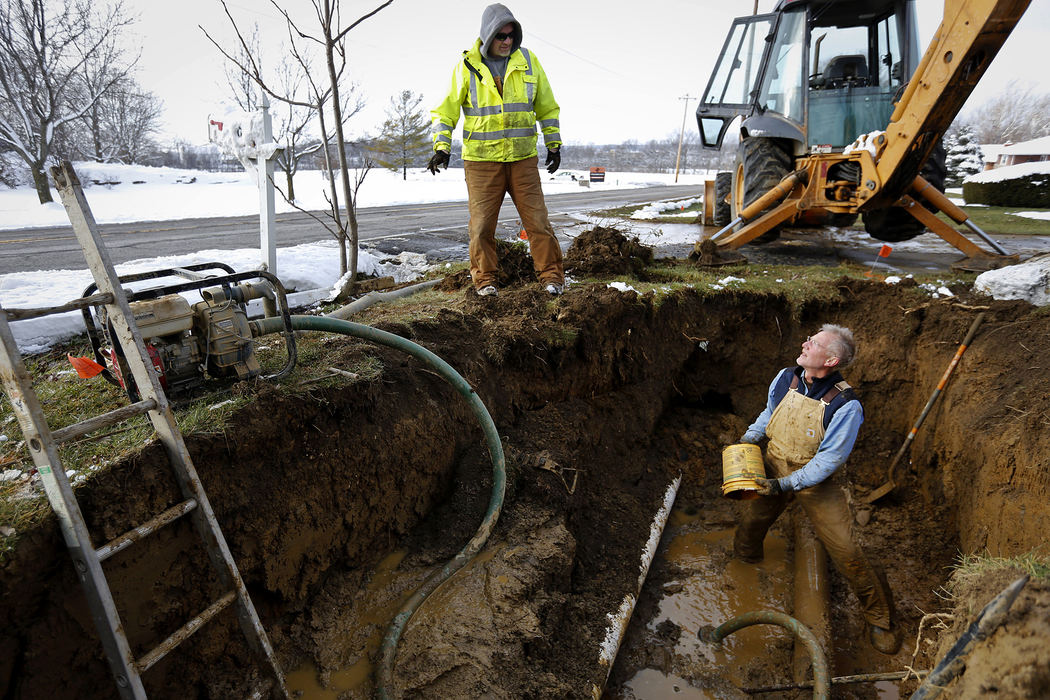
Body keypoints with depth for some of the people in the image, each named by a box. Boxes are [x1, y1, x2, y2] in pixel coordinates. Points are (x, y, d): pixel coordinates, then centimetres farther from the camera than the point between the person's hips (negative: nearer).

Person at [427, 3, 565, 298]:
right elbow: (447, 109, 5)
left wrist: (554, 144, 14)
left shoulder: (527, 60, 7)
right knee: (482, 223, 1)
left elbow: (547, 106, 16)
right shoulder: (467, 66, 0)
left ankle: (551, 275, 12)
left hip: (523, 157, 2)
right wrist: (442, 147, -5)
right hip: (481, 159, -1)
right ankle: (484, 278, 16)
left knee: (537, 219, 0)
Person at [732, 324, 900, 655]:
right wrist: (748, 439, -2)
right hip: (774, 468, 5)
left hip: (816, 481, -4)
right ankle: (746, 555, 57)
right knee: (752, 519, 21)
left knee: (846, 552, -5)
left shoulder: (845, 405, -26)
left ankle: (879, 618, 19)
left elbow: (829, 459, -23)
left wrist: (786, 484, -27)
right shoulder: (785, 379, -11)